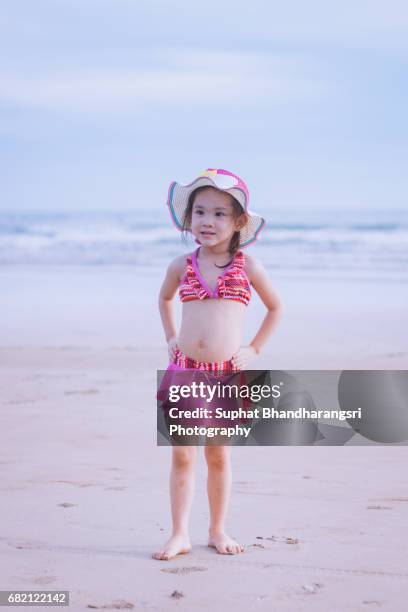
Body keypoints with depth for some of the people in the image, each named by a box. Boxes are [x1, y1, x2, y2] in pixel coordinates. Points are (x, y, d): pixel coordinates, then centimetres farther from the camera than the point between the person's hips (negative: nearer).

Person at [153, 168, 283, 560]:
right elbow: (164, 297, 26)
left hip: (227, 373, -1)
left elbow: (275, 307, 14)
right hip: (185, 370, 1)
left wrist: (254, 349, 7)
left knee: (218, 456, 10)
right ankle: (180, 534, 9)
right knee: (182, 456, 1)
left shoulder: (247, 266, 0)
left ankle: (218, 531, 22)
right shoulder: (182, 265, 4)